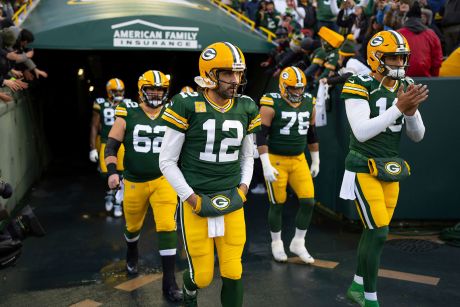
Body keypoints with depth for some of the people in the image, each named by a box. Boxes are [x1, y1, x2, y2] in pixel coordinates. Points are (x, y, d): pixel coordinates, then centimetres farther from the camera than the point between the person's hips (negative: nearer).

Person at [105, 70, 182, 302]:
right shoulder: (128, 114, -6)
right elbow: (111, 146, -4)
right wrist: (112, 171, -18)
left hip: (163, 180, 0)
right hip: (134, 182, 0)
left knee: (167, 228, -10)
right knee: (133, 226, 20)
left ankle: (169, 282, 0)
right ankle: (132, 254, 55)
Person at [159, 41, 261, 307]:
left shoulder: (246, 108, 3)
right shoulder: (188, 106, -11)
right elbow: (167, 161, -6)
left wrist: (243, 188, 1)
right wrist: (191, 198, -11)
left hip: (232, 203, 3)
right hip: (197, 201, -3)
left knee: (233, 272, 3)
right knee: (203, 276, 7)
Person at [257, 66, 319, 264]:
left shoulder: (309, 103, 3)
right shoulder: (271, 105, -14)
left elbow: (312, 134, 14)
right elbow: (261, 136, -15)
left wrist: (316, 161, 18)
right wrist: (266, 166, -19)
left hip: (298, 160, 5)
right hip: (276, 161, -5)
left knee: (308, 201, -1)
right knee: (277, 204, 5)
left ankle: (298, 244, 17)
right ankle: (276, 244, 26)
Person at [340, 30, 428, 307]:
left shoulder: (406, 87, 6)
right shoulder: (360, 87, -13)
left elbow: (417, 136, 7)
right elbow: (362, 132, -24)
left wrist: (411, 111, -13)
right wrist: (399, 107, -26)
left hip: (391, 170, 7)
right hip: (365, 170, -7)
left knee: (373, 231, 13)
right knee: (379, 233, -9)